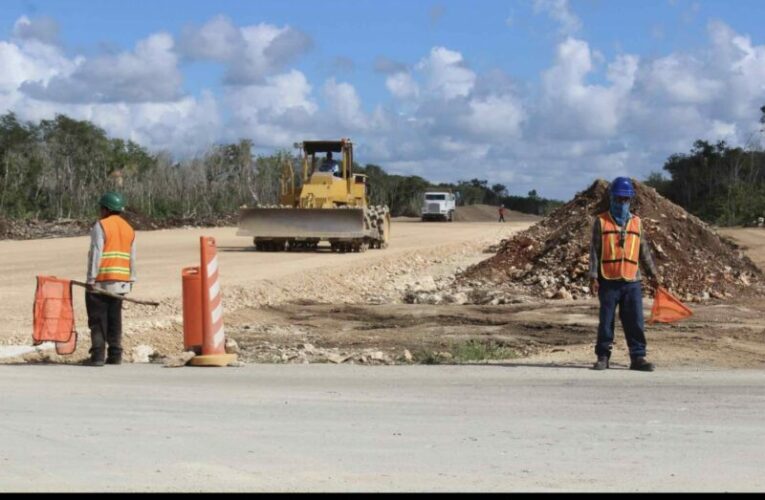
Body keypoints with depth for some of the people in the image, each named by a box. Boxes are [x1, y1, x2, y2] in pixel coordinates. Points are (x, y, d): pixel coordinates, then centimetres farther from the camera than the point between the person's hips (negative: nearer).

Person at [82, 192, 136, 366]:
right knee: (115, 319, 11)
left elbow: (96, 254, -14)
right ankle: (115, 355, 10)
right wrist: (131, 280, 17)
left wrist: (91, 279, -13)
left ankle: (98, 355, -6)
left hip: (101, 281, -6)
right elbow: (132, 258, 13)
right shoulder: (129, 229, 13)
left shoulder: (101, 226, -8)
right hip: (121, 282, 6)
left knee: (98, 319, -2)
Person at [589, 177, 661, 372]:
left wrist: (653, 273, 14)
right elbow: (594, 250, 0)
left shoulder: (637, 222, 12)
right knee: (606, 321, 3)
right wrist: (593, 276, -7)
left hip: (632, 281, 2)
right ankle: (603, 356, 12)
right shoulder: (601, 221, 3)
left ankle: (638, 357, 5)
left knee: (635, 322, 0)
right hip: (608, 281, -2)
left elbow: (644, 251, 17)